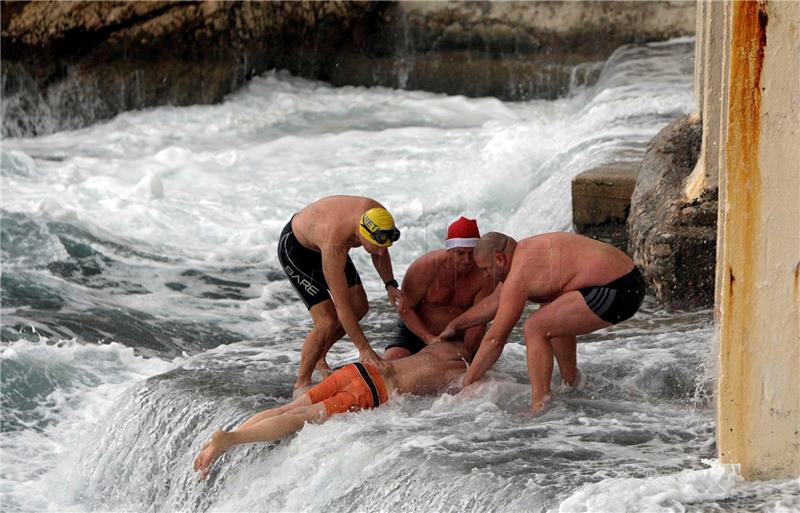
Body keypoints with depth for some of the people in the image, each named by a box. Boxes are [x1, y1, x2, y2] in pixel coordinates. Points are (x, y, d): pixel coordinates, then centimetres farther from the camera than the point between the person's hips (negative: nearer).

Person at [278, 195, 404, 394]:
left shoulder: (376, 214, -26)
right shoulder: (334, 244, -44)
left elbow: (380, 252, 1)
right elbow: (341, 304, -38)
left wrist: (390, 285, -11)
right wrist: (363, 348, -36)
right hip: (295, 248, -8)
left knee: (360, 306, 6)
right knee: (328, 321, -17)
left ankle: (318, 359, 24)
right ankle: (301, 383, -2)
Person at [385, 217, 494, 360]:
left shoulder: (484, 275, -19)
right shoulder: (425, 267, -23)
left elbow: (478, 321, -17)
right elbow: (405, 309, -17)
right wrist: (428, 338, -29)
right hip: (417, 332, -2)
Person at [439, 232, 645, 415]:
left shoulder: (519, 275, -9)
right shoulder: (524, 249, 19)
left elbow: (495, 339, -6)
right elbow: (493, 303, 34)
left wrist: (467, 383, 2)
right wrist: (454, 325, 44)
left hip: (614, 292, -11)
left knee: (535, 329, -10)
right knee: (555, 316, 30)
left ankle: (540, 406, -15)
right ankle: (571, 383, 37)